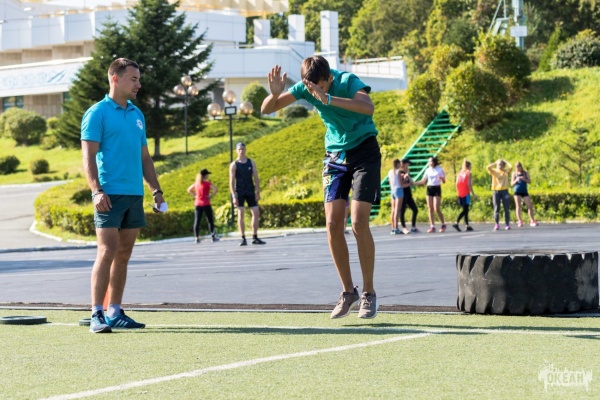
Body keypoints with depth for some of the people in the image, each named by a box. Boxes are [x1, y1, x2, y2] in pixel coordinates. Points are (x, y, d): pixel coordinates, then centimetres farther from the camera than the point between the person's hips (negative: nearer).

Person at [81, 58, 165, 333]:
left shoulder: (137, 115, 16)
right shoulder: (97, 113, -4)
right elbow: (88, 157, -9)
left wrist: (156, 190, 13)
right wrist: (96, 190, -20)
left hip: (135, 194, 7)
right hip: (110, 194, -7)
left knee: (123, 255, 8)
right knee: (107, 252, -11)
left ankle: (115, 313, 13)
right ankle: (97, 316, -9)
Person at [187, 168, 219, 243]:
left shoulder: (196, 183, 8)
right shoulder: (207, 183, -9)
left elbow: (189, 190, 20)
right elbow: (215, 189, -23)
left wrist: (195, 196, 13)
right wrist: (211, 196, -10)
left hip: (197, 204, 5)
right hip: (206, 204, -5)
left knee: (197, 221, 3)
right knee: (210, 221, 4)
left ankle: (196, 238, -2)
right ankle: (213, 236, 3)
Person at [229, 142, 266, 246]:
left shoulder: (251, 162, 8)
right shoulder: (234, 165, -1)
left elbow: (256, 178, 8)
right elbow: (231, 181, -5)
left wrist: (258, 192, 1)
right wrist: (234, 196, -13)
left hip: (250, 192, 3)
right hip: (239, 192, -3)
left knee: (256, 213, -1)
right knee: (240, 214, -5)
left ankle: (255, 237, 7)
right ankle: (243, 239, -2)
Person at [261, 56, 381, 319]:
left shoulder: (348, 81, -23)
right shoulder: (305, 88, -7)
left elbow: (368, 107, -43)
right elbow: (266, 110, -2)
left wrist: (327, 98, -52)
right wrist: (275, 93, -26)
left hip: (364, 152, -5)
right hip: (334, 156, 5)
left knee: (359, 223, -15)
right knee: (333, 224, -6)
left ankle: (369, 293, -4)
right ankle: (348, 291, 6)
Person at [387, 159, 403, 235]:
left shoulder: (390, 172, 12)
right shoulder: (398, 171, -7)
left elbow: (390, 184, 14)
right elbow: (400, 183, -9)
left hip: (392, 190, 7)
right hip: (398, 190, -7)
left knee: (393, 210, 10)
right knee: (397, 210, -10)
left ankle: (393, 228, 11)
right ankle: (396, 228, -15)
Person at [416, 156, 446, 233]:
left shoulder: (440, 169, -4)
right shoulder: (428, 170, 8)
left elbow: (444, 181, -3)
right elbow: (423, 181, 10)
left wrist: (441, 178, -25)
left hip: (437, 189, -5)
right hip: (429, 189, 5)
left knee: (436, 209, -11)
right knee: (430, 209, 0)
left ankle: (443, 224, 6)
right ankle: (432, 226, 2)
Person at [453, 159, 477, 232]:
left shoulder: (459, 173, 9)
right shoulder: (468, 173, -6)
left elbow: (457, 184, 6)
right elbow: (469, 184, -13)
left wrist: (458, 193, 15)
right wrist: (473, 194, -10)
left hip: (460, 195, 6)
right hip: (466, 194, -6)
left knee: (465, 210, 14)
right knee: (465, 210, -7)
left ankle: (467, 225, 15)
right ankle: (456, 223, -23)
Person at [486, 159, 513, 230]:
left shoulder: (506, 172, 8)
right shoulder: (494, 171, 8)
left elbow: (510, 167, -10)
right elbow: (488, 167, -9)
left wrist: (505, 161, 6)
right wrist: (495, 163, 3)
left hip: (504, 191, 0)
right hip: (496, 191, 0)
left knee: (506, 209, -1)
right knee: (496, 209, -1)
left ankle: (507, 224, 2)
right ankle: (497, 224, 4)